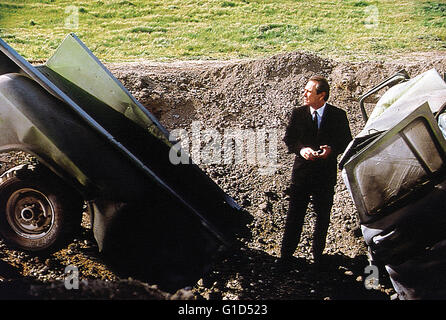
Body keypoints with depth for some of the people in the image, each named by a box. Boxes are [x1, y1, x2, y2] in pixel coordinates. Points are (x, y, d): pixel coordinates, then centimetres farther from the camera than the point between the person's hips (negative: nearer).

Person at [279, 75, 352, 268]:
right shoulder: (298, 113, 1)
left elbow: (346, 142, 4)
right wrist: (301, 149, -15)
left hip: (326, 174, 0)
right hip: (301, 171, 0)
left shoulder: (338, 115, -2)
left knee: (323, 216, 12)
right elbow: (288, 139, 5)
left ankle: (318, 254, 30)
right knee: (294, 215, 2)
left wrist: (332, 149, -17)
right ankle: (286, 255, 14)